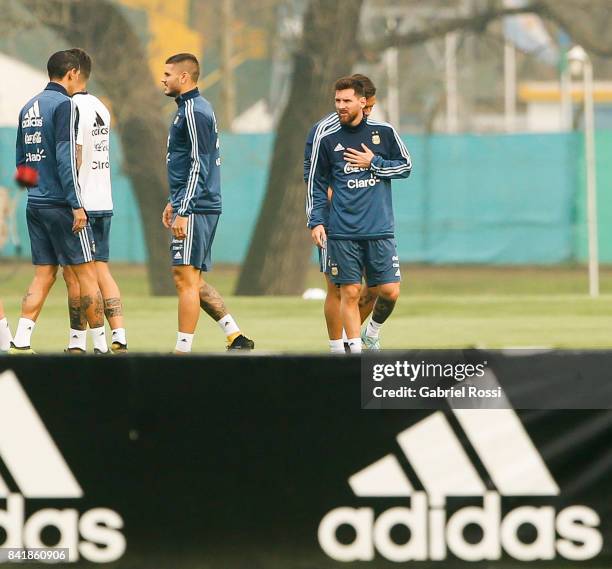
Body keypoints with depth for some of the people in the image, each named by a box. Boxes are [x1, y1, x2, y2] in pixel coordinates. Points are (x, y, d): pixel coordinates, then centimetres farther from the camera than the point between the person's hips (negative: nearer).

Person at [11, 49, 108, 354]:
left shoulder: (28, 108, 13)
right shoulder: (64, 105, -10)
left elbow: (21, 161, 18)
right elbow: (65, 158, -17)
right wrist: (76, 205, -18)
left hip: (35, 204, 8)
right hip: (61, 203, -8)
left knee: (43, 275, 8)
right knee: (87, 273, -1)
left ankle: (20, 341, -2)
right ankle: (101, 344, 0)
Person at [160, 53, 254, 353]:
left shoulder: (194, 111, -14)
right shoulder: (190, 108, 18)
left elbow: (198, 166, -19)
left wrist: (183, 211, -21)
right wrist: (174, 202, 26)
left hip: (195, 209, -11)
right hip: (194, 207, 11)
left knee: (186, 278, -8)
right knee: (191, 279, 13)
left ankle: (183, 351, -7)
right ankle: (236, 338, 14)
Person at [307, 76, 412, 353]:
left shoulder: (384, 132, 4)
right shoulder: (327, 139, 4)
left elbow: (405, 166, 10)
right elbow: (316, 185, 9)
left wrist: (373, 163, -5)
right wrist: (316, 221, -1)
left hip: (380, 230, 1)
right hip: (342, 233, -1)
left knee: (390, 291, -3)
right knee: (350, 292, -3)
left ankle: (373, 331, 24)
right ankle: (355, 348, 6)